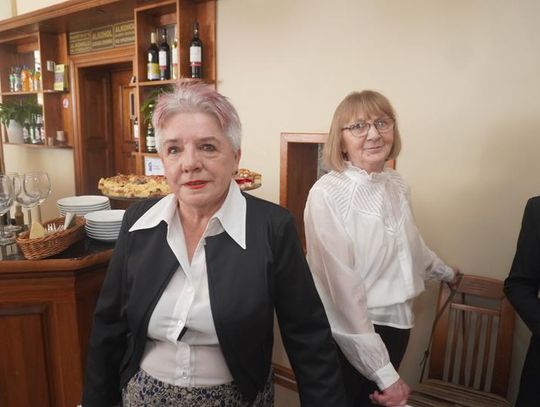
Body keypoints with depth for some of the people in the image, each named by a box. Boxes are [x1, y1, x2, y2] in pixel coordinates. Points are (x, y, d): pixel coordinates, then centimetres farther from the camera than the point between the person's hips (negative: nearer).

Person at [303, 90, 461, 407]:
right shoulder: (327, 194, -21)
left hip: (396, 324, 7)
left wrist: (445, 272, 36)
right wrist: (384, 373, -20)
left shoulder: (397, 184, 2)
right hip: (352, 336, -6)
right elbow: (342, 288, -22)